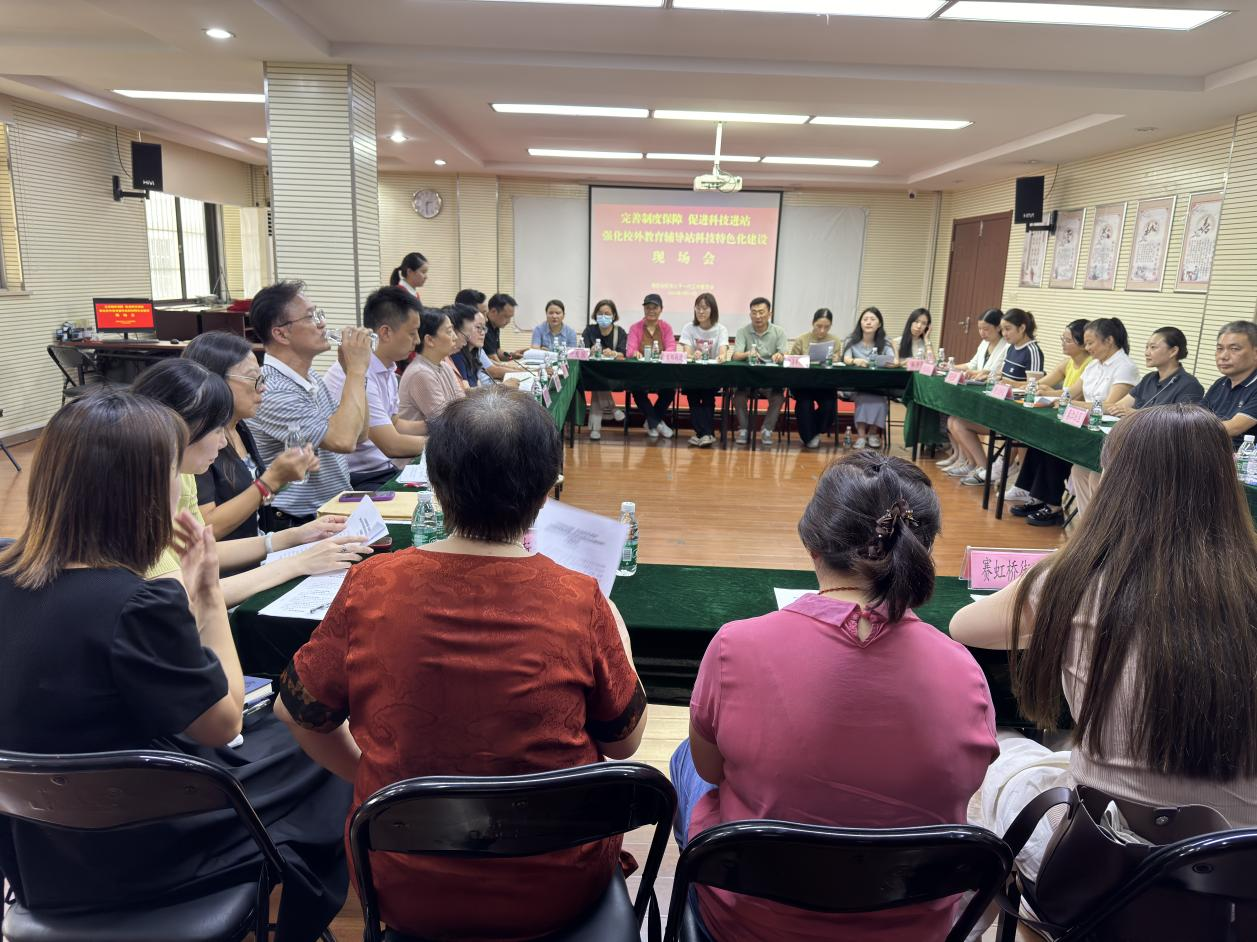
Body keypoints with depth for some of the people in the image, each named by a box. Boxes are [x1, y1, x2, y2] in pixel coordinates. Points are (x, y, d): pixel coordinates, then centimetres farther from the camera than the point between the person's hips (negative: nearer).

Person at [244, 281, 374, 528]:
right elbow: (343, 440, -27)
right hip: (297, 524, -9)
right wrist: (357, 368, -16)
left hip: (337, 512, 9)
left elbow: (359, 433, 15)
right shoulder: (271, 391, -17)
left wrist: (353, 372, 2)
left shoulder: (310, 378, 13)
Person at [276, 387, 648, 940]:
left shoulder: (369, 588, -17)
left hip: (404, 895, 2)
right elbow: (624, 742, -6)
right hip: (558, 895, -1)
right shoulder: (580, 603, -22)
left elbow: (299, 711, -2)